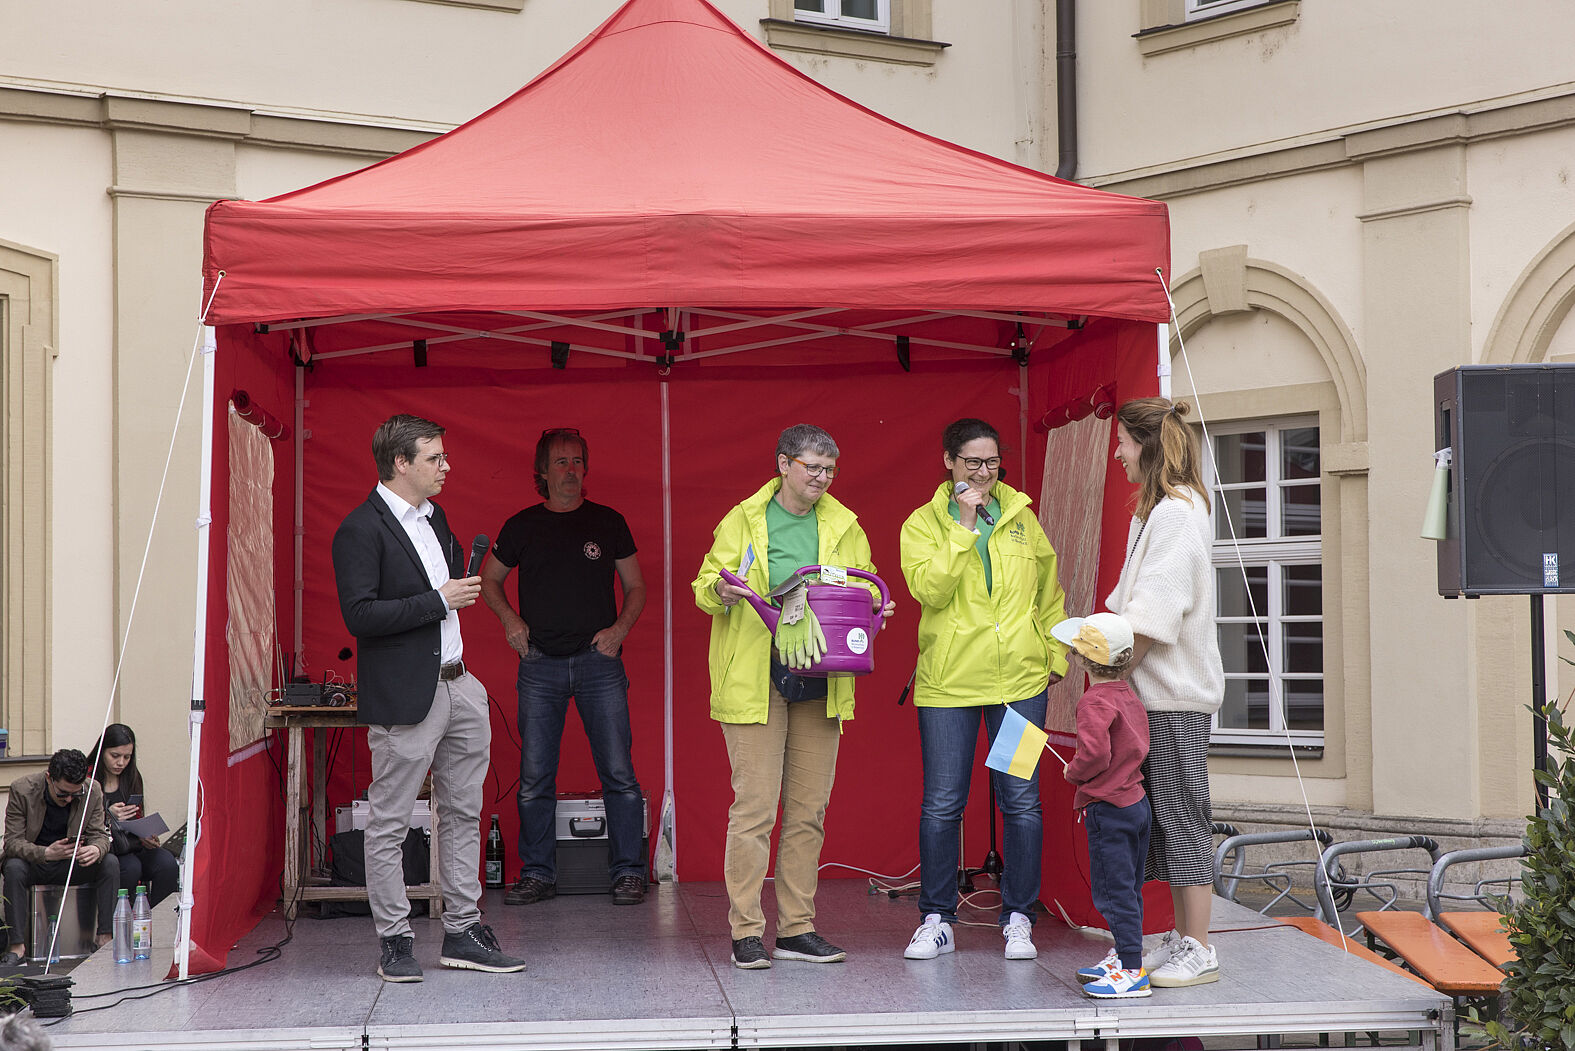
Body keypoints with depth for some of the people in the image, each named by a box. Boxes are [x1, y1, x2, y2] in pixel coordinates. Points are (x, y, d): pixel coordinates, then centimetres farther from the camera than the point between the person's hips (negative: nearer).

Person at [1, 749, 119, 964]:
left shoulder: (93, 791, -11)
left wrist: (97, 849, -33)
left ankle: (106, 938, -21)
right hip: (33, 863, -2)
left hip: (72, 863, 2)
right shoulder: (22, 790, -19)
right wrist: (46, 853, -39)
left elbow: (99, 834, -6)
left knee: (110, 863, -23)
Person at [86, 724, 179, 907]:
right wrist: (108, 816, -22)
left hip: (131, 844, 5)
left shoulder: (132, 777, 11)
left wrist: (144, 836, -5)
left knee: (167, 864, -24)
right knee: (131, 868, -34)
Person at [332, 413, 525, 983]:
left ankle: (463, 933, 20)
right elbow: (359, 615, -21)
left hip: (456, 686, 9)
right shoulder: (361, 529, -12)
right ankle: (394, 942, 9)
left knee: (463, 814, 12)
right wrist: (438, 600, -18)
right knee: (388, 824, 0)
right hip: (403, 696, -9)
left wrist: (463, 587, 9)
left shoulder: (434, 518, 16)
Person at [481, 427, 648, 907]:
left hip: (599, 661, -1)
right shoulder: (522, 526, 8)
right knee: (535, 777, 2)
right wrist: (510, 619, 2)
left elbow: (636, 587, 12)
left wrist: (620, 628, -5)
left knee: (619, 774, -4)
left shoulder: (608, 522, 7)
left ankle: (628, 872, 4)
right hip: (540, 665, 1)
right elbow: (489, 580, 20)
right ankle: (537, 873, 12)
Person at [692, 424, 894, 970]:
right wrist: (722, 591, -19)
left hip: (820, 682, 4)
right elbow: (704, 586, 4)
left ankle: (796, 929, 15)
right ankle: (746, 931, -1)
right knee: (754, 806, -7)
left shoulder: (843, 526, 12)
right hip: (755, 681, -4)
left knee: (809, 809, 7)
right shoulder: (743, 520, 2)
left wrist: (872, 607, -6)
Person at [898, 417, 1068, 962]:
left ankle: (1018, 919, 14)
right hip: (948, 682, -2)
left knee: (1021, 803, 2)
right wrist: (964, 526, -15)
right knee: (941, 805, 1)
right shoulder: (923, 523, 1)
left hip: (1020, 679, 2)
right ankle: (937, 920, 13)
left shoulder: (1021, 518, 9)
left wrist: (1056, 652, 15)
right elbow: (929, 588, -16)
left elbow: (1049, 592, 19)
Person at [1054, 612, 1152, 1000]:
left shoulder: (1095, 702, -18)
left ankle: (1133, 972, -5)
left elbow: (1095, 753, -28)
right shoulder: (1128, 695, 10)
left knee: (1114, 891, -6)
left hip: (1106, 808, -10)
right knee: (1127, 888, 18)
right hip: (1136, 802, 10)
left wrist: (1073, 772, -9)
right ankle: (1123, 957, 28)